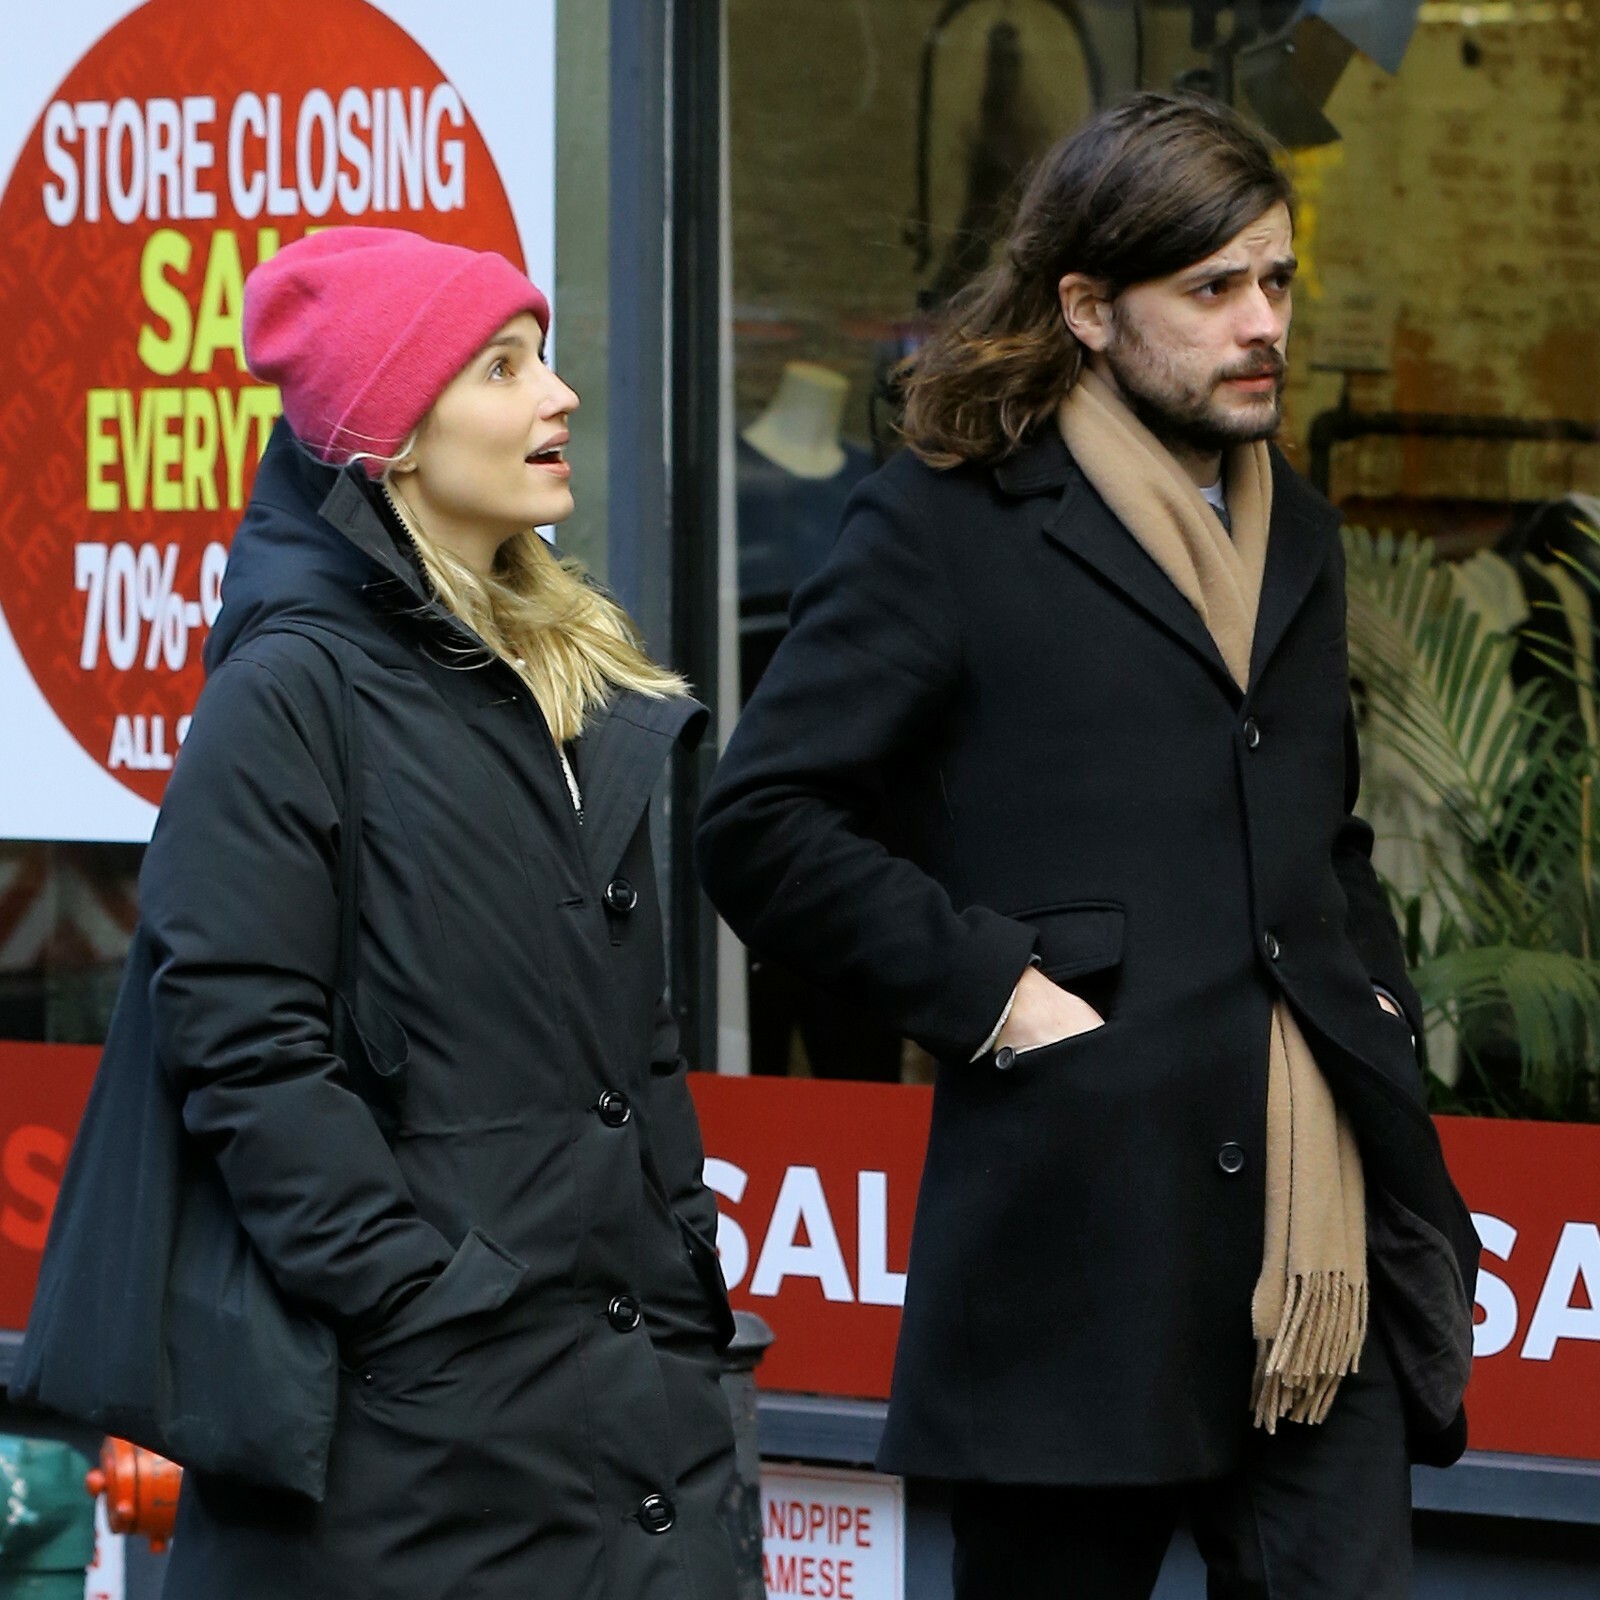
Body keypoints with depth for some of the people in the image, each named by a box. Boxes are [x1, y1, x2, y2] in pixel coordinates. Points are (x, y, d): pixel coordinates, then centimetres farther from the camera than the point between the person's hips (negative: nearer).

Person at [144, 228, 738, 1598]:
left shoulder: (585, 688, 16)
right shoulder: (292, 691, -8)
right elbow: (246, 1054, -15)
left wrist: (688, 1302, 14)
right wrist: (423, 1302, -18)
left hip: (634, 1387, 7)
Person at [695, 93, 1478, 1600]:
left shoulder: (1292, 528, 19)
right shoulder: (947, 525, -3)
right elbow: (761, 824, -9)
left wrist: (1374, 999, 15)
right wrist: (991, 989, -13)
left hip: (1325, 1238, 6)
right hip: (1085, 1224, -5)